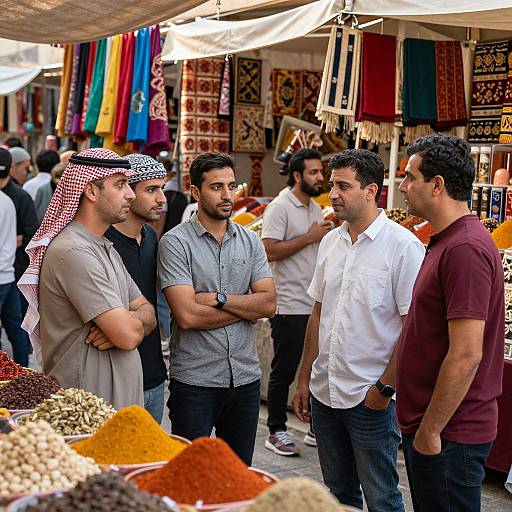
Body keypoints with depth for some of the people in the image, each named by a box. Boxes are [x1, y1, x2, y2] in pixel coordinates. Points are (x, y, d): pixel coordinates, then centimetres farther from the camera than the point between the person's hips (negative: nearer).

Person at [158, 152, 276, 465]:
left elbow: (269, 303, -3)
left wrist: (219, 298, -15)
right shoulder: (176, 242, -9)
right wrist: (247, 306, -8)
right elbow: (187, 316, -19)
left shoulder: (251, 241, 7)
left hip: (246, 378, 5)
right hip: (195, 381, -4)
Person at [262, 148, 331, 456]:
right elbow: (270, 251, -20)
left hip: (317, 306, 8)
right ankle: (276, 432, 13)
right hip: (290, 306, -8)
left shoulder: (317, 209, 15)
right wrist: (309, 237, -17)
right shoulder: (280, 207, -10)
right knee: (284, 372, 2)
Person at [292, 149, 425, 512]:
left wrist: (385, 388, -16)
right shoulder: (331, 242, 8)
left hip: (371, 399, -6)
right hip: (324, 392, 7)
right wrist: (305, 379, 13)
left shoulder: (404, 246, -13)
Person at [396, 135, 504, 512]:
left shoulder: (465, 249, -22)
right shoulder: (447, 241, 12)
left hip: (448, 436, -10)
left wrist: (430, 431, -19)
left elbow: (466, 356, -25)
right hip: (427, 426, 10)